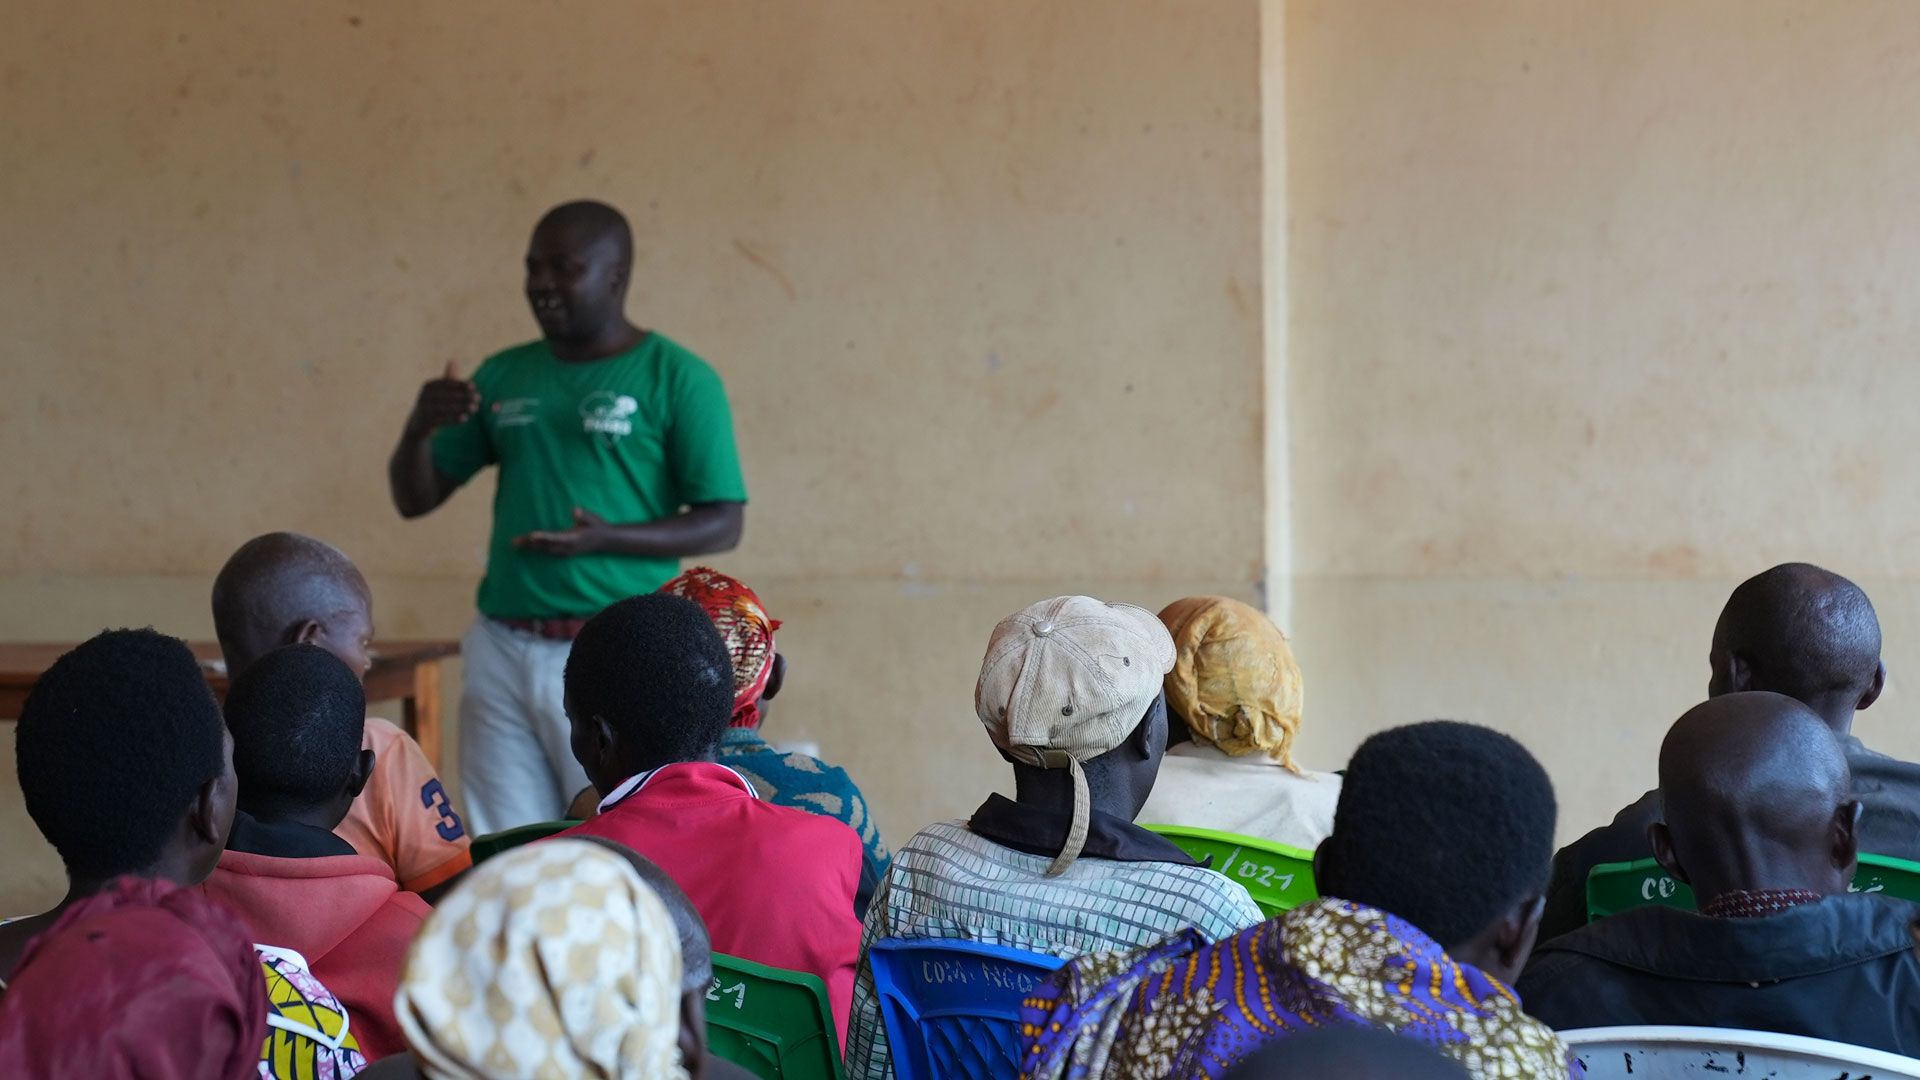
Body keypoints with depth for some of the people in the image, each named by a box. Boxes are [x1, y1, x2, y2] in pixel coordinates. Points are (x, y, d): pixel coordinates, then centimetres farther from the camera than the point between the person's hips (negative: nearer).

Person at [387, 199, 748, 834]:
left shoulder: (677, 379, -2)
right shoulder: (504, 377, 13)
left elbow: (724, 524, -6)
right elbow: (414, 498, 16)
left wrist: (608, 538, -20)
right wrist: (420, 426, -6)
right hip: (502, 650, 5)